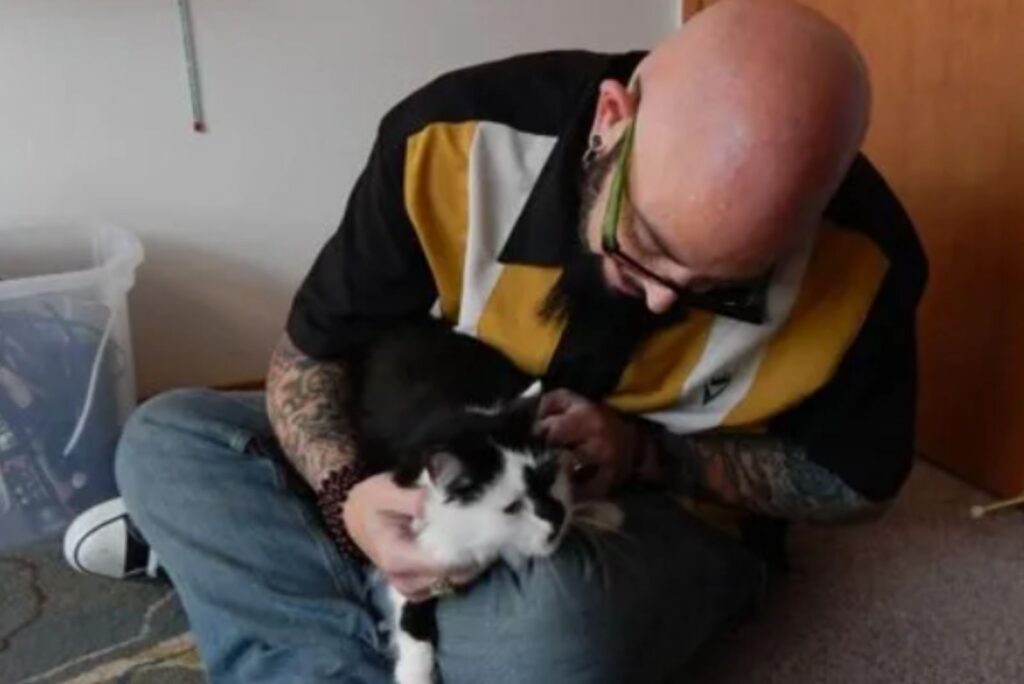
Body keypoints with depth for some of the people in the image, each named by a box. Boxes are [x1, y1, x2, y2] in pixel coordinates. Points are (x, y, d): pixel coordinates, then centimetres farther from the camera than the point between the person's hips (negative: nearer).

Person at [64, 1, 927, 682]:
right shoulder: (455, 139, -25)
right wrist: (345, 497, -33)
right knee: (165, 442, -10)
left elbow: (856, 483, -8)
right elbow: (310, 353, -12)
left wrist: (649, 453, -24)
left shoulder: (861, 257, -25)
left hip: (663, 516, -1)